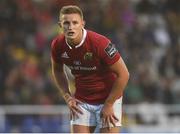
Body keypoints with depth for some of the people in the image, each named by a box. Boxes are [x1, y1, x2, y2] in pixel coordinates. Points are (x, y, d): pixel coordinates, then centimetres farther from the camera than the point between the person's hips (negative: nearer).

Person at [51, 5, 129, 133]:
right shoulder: (57, 45, -11)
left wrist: (109, 105, -14)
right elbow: (57, 70, 12)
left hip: (109, 98, -4)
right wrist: (67, 96, 1)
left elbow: (123, 74, -18)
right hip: (81, 102, 4)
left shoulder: (100, 43, -25)